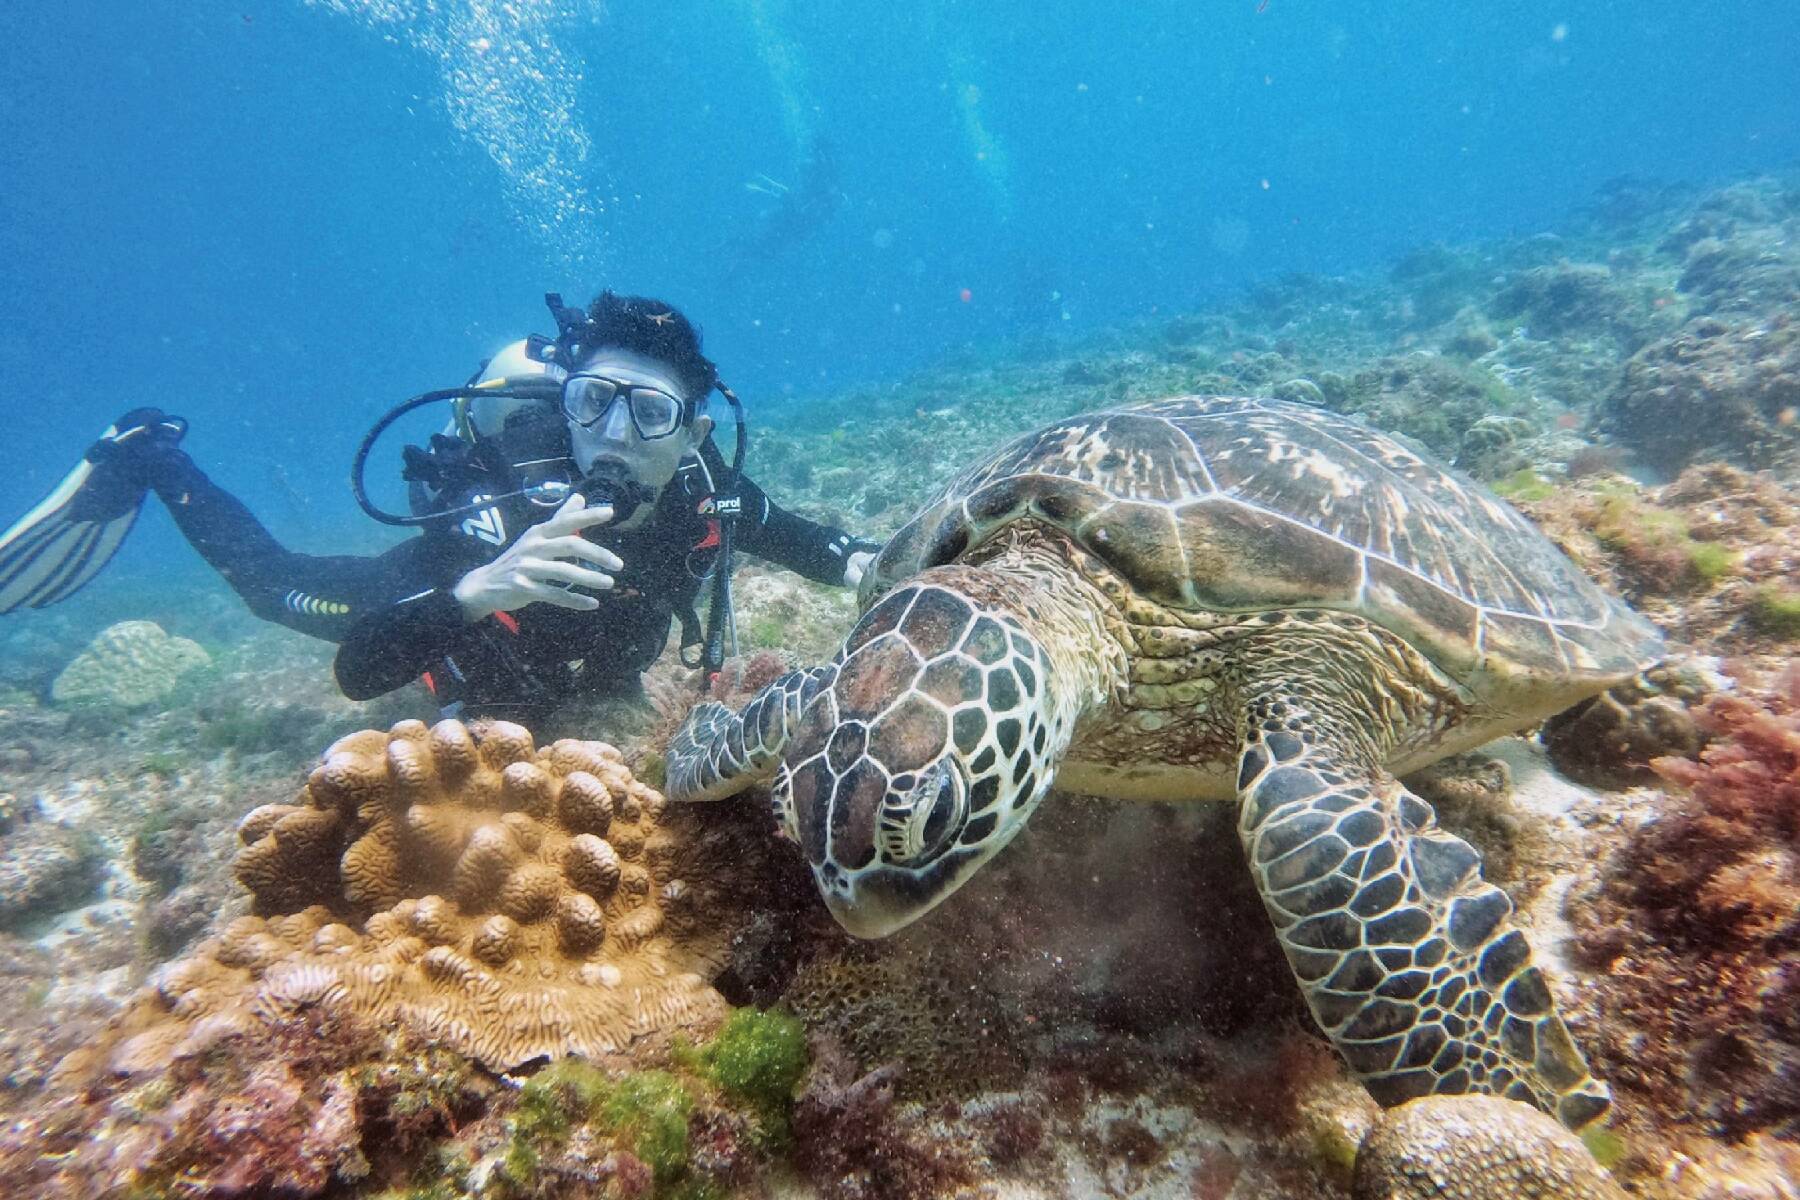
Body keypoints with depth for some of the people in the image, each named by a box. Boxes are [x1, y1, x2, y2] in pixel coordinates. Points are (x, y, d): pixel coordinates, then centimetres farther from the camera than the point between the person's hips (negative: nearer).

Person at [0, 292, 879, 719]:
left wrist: (858, 561, -31)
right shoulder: (507, 518, -45)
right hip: (450, 582, -4)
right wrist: (477, 592, -68)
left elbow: (794, 537, -10)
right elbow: (357, 672, -49)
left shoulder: (706, 498, -33)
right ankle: (151, 461, 41)